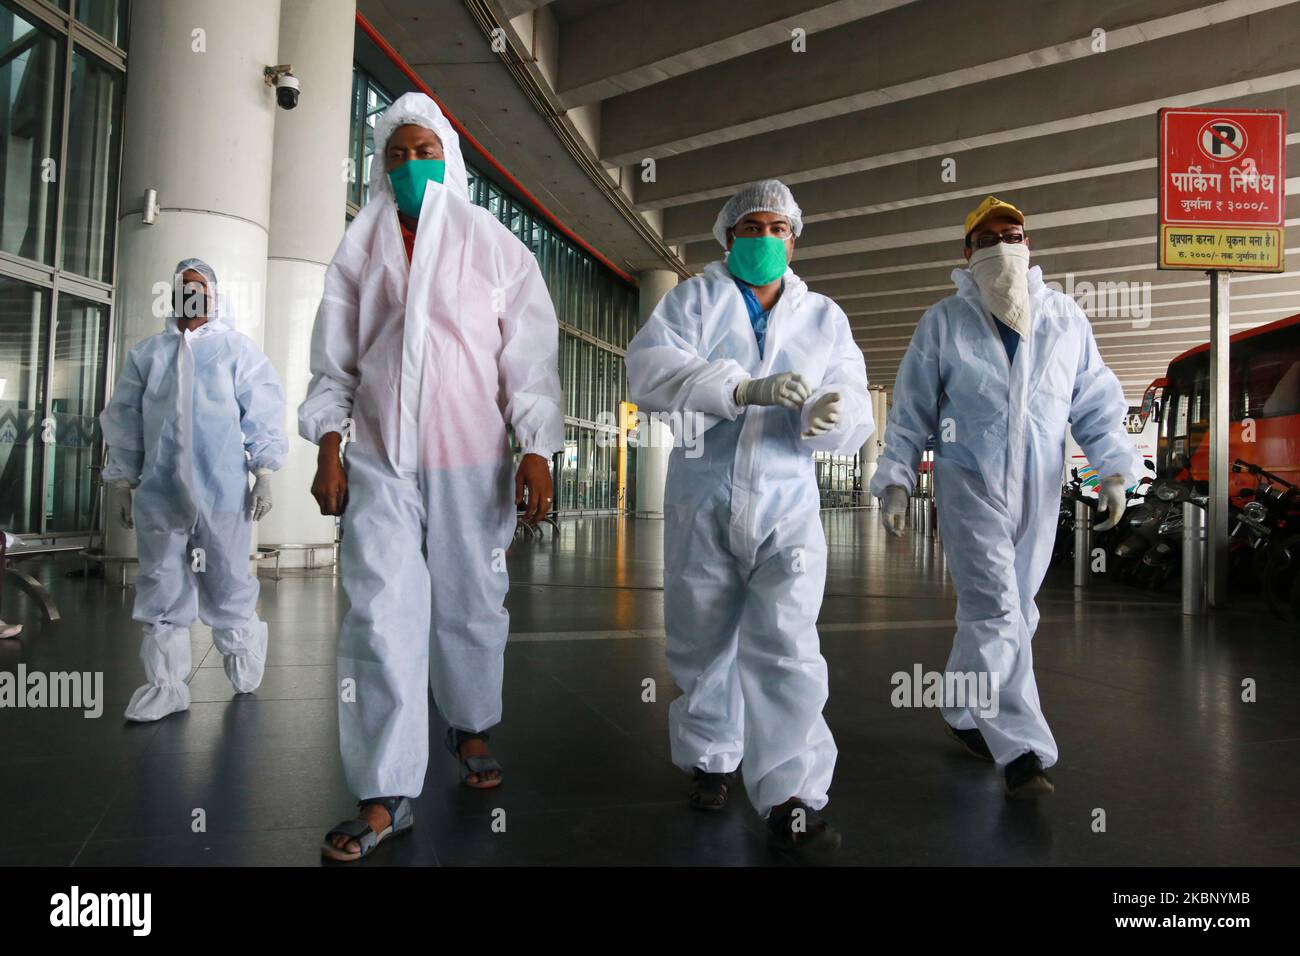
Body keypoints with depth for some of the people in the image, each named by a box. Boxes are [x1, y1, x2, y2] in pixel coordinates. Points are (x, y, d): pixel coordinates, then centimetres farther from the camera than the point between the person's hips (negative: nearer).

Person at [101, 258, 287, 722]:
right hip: (159, 493, 3)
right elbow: (126, 421, 16)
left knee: (227, 583, 4)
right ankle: (165, 683, 12)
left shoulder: (238, 348, 6)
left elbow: (263, 412, 1)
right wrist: (126, 483, 12)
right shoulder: (146, 353, 15)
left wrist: (263, 474, -6)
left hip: (222, 492, -3)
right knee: (163, 588, 5)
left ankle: (244, 670, 21)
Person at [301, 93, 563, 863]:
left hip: (471, 460, -1)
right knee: (382, 617, -5)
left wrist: (537, 450, -9)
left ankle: (471, 729, 33)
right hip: (379, 459, 1)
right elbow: (335, 361, 10)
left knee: (470, 605, 7)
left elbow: (530, 355, 0)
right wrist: (328, 450, 0)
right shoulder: (360, 249, 12)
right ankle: (386, 796, 2)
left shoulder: (494, 244, 7)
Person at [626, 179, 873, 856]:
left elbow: (855, 414, 2)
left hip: (786, 506, 0)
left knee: (784, 648, -10)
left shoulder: (825, 318, 11)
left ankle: (790, 799, -2)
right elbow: (649, 366, -14)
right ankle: (709, 758, 32)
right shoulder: (694, 298, 5)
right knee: (701, 642, 11)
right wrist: (745, 388, -27)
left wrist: (834, 415, -25)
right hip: (701, 502, 0)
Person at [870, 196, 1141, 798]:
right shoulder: (942, 323, 2)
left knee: (1013, 612, 11)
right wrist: (895, 480, -2)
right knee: (994, 612, -12)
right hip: (969, 482, -4)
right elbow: (911, 412, 3)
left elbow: (1096, 401, 10)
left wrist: (1114, 468, 0)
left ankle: (964, 713, 30)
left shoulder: (1065, 317, 8)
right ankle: (1021, 748, -6)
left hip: (1040, 488, 4)